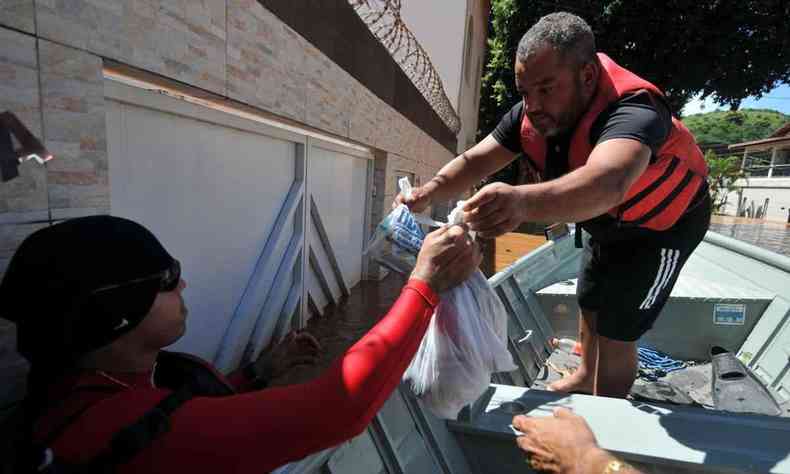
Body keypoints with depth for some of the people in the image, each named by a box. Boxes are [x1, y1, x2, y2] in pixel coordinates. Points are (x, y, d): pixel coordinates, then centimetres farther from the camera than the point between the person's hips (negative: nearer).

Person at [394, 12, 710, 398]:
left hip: (665, 222, -6)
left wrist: (522, 202, -80)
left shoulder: (632, 110, -40)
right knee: (589, 304, 21)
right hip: (609, 225, 7)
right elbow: (475, 160, -25)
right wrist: (431, 190, -44)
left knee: (615, 331, -7)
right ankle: (586, 377, 48)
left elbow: (607, 182, -61)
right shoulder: (531, 114, -19)